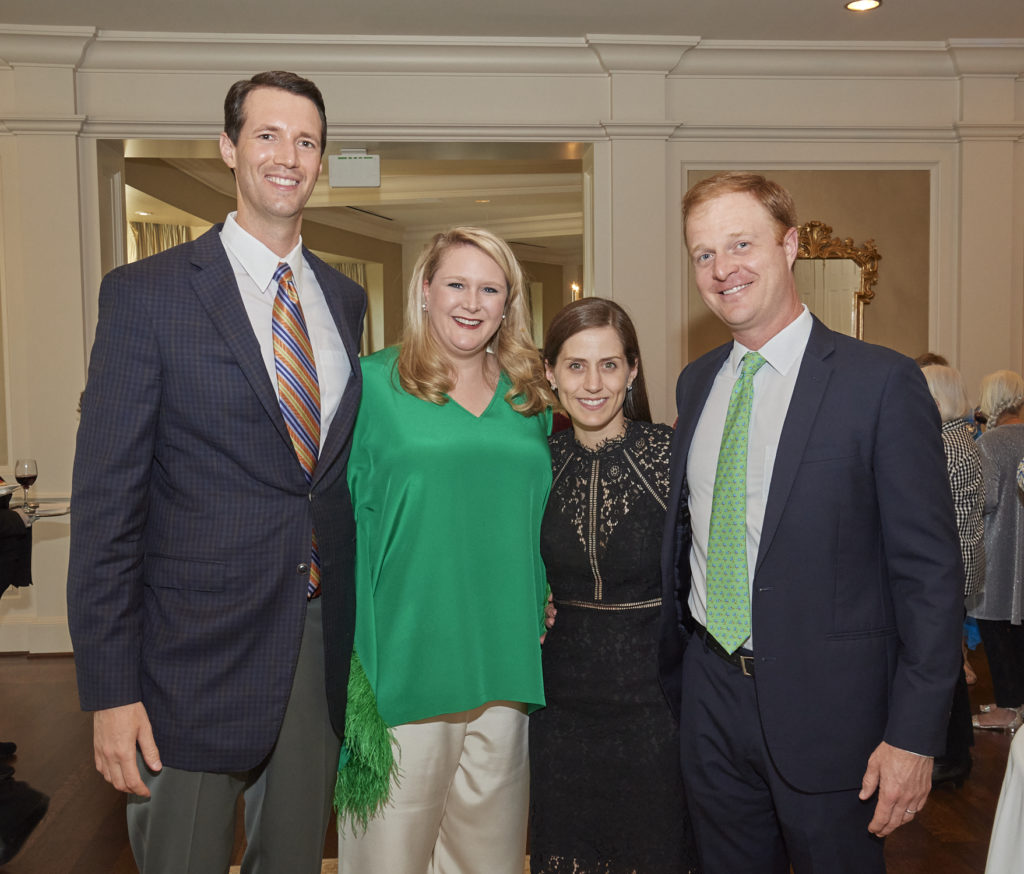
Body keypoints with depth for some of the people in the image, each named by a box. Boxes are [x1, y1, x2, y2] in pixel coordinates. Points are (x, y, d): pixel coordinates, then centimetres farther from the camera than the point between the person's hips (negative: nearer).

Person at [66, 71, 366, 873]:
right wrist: (109, 688, -12)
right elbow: (107, 497, -9)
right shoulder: (147, 294, -7)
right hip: (197, 646, -4)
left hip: (323, 641, 5)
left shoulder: (346, 299, 8)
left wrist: (361, 623, 11)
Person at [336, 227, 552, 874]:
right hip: (407, 651, -3)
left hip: (507, 654, 4)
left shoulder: (530, 397, 9)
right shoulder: (372, 383, -3)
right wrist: (350, 646, -8)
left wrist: (545, 615, 9)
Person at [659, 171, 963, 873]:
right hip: (710, 694, 5)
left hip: (827, 704, -5)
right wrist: (674, 670, 12)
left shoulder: (881, 382, -12)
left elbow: (930, 571, -13)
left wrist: (915, 735, -14)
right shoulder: (696, 383, 6)